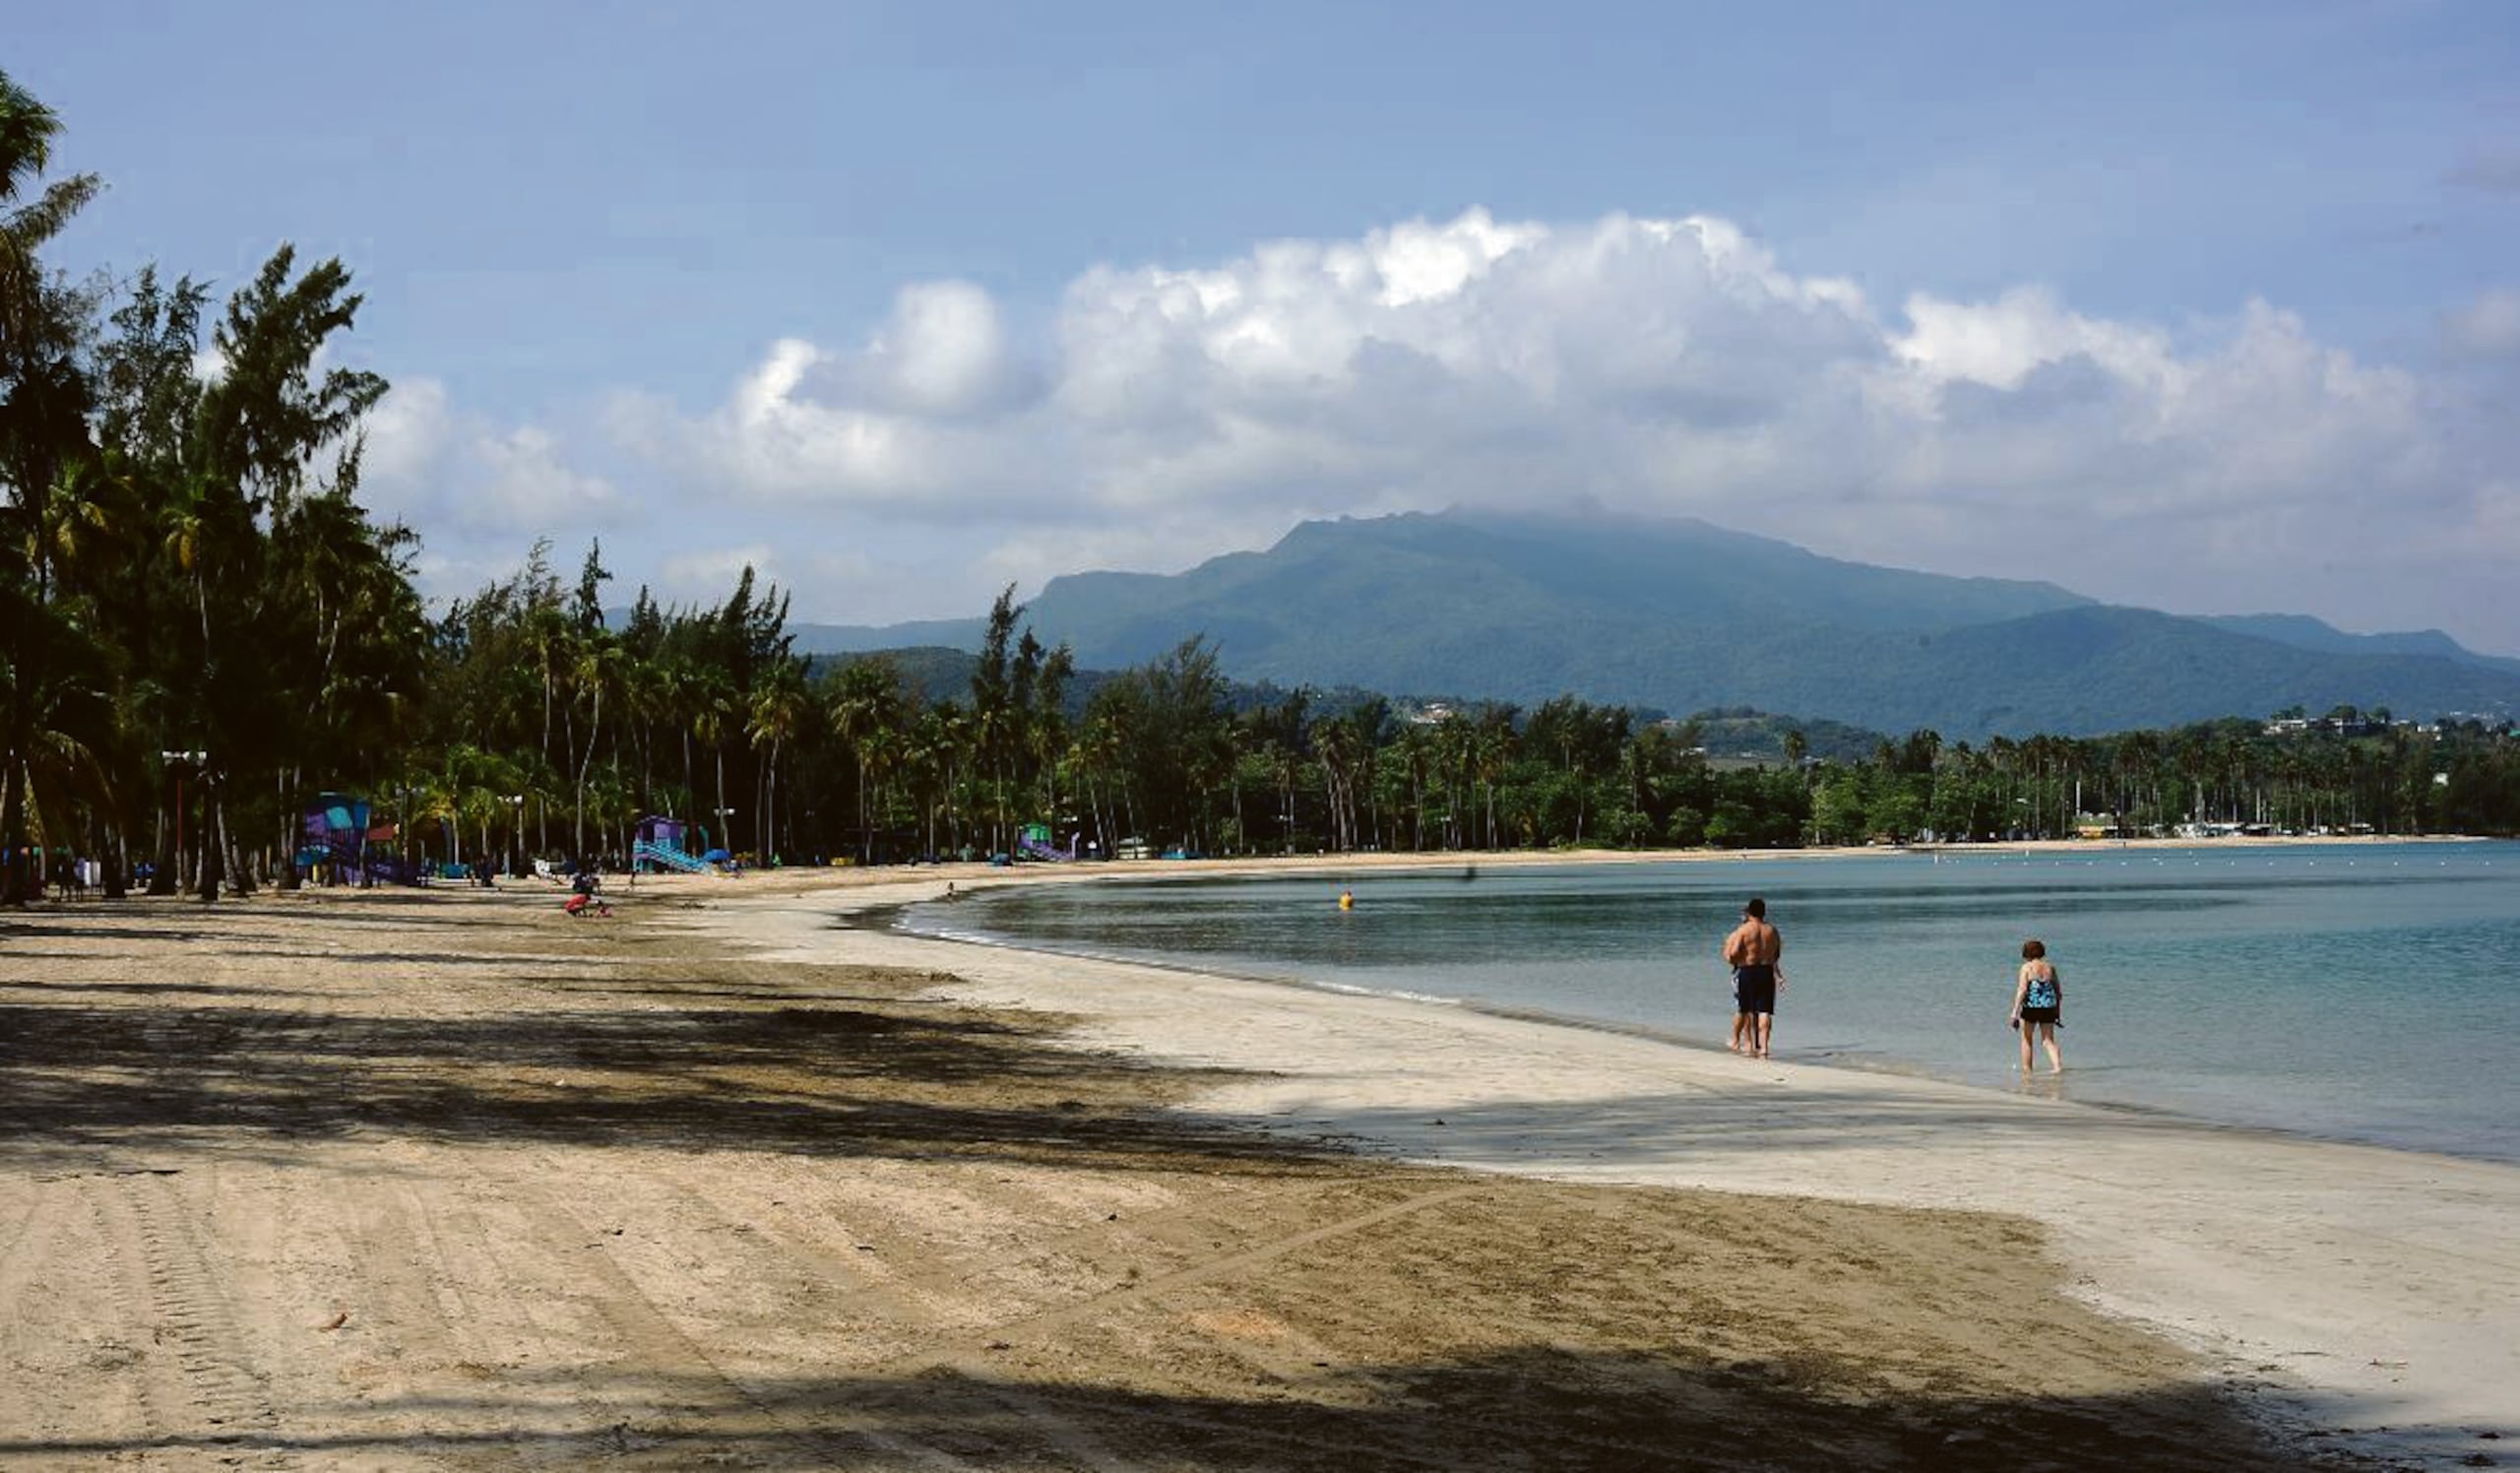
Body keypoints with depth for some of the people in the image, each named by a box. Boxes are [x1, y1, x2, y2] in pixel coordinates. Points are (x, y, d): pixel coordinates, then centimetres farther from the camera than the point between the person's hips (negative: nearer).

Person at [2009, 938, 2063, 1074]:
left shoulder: (2027, 967, -7)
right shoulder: (2050, 967, 8)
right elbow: (2059, 992, 12)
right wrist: (2058, 1013, 21)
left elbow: (2022, 990, -16)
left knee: (2026, 1039, 13)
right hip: (2049, 1008, 4)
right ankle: (2058, 1066, -11)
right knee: (2048, 1040, 8)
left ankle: (2026, 1071, 16)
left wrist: (2015, 1013, -16)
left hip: (2031, 1008, -4)